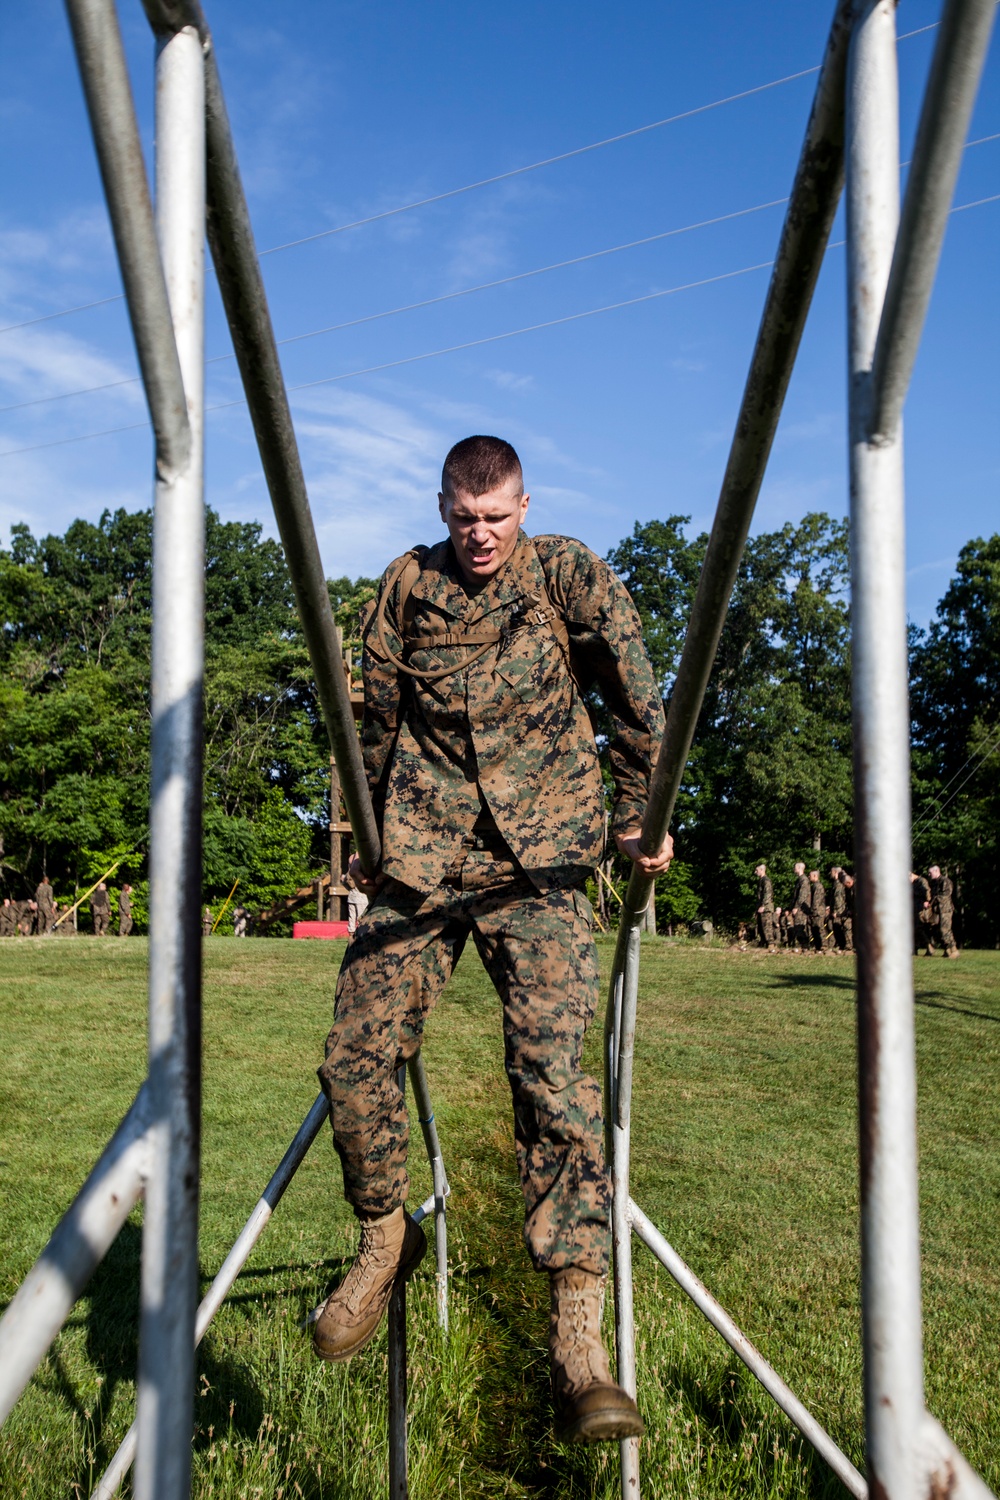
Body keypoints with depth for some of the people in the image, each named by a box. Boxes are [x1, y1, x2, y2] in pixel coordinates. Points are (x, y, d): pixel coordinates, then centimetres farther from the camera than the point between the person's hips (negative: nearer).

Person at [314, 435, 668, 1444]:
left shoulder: (567, 574, 4)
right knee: (356, 1053, -5)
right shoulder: (406, 587, 10)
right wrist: (366, 837, 21)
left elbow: (635, 697, 7)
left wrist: (641, 817, 4)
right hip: (419, 858, 3)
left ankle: (577, 1342, -15)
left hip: (537, 864, -3)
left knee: (551, 1067, -16)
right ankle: (384, 1238, 23)